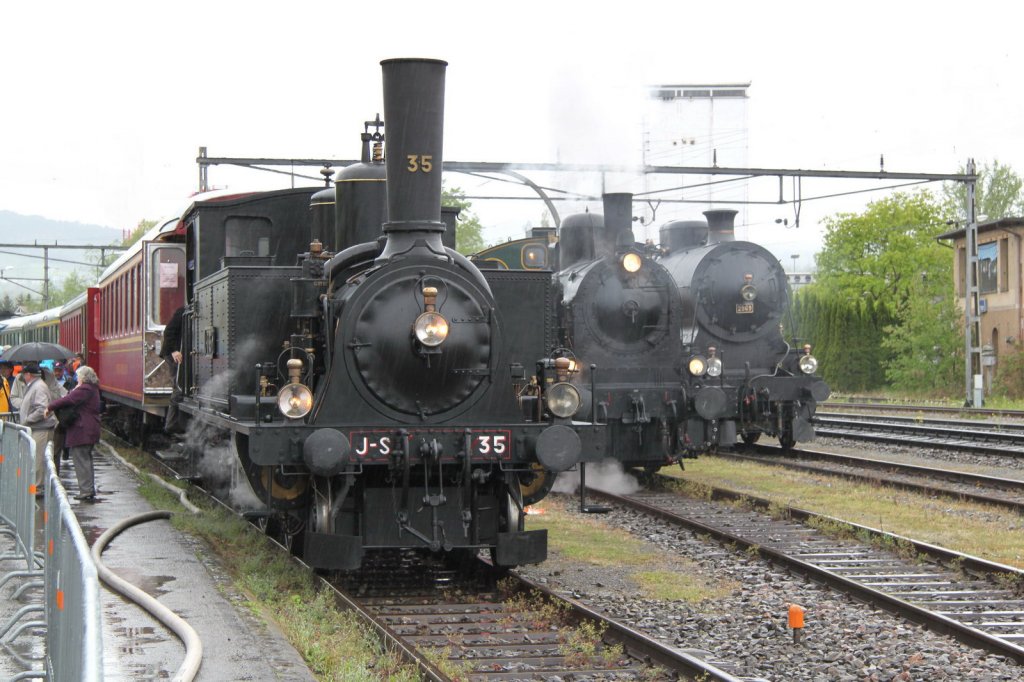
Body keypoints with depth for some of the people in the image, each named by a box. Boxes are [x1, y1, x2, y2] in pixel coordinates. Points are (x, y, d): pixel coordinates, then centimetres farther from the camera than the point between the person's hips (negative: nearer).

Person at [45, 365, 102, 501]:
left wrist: (50, 407, -13)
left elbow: (68, 400, -22)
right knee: (86, 460, 17)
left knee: (81, 460, -5)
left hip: (81, 431, -10)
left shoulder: (84, 390, -17)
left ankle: (86, 491, -6)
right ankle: (90, 490, 22)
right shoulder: (93, 389, 14)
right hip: (91, 430, 10)